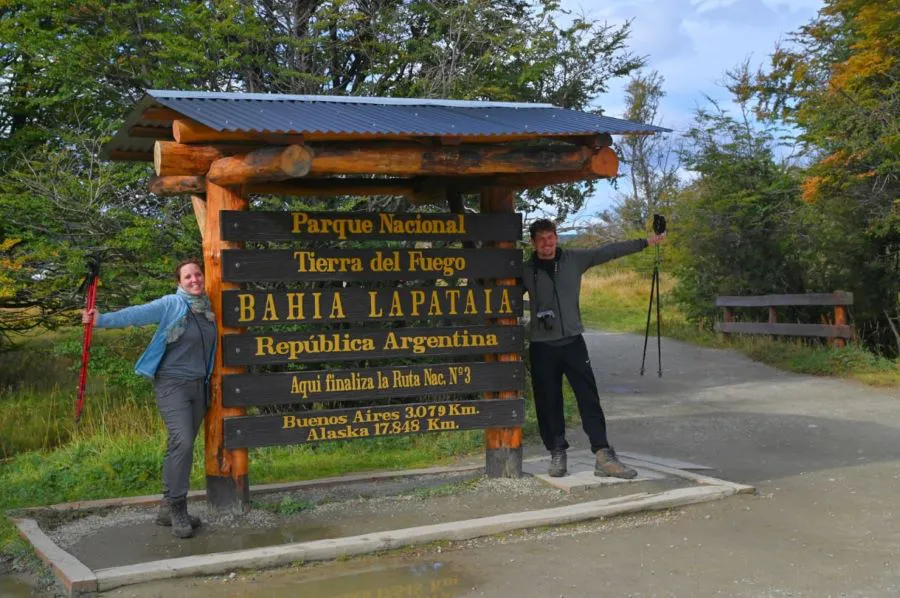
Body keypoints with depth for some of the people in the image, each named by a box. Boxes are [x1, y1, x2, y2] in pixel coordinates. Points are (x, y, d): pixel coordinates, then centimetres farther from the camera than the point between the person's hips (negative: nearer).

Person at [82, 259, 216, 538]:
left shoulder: (208, 308, 10)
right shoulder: (171, 305, -8)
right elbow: (136, 314, -20)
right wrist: (102, 320, -32)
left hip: (198, 386, 6)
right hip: (172, 384, -6)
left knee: (183, 446, 8)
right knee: (182, 442, -18)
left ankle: (170, 508, 15)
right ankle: (175, 507, -9)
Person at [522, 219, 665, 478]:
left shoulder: (574, 259, 3)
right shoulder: (526, 271, 1)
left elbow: (609, 251, 5)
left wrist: (644, 242, 5)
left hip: (572, 341, 1)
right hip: (542, 346, 0)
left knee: (589, 399, -3)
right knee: (549, 403, 5)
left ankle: (603, 456, -4)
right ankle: (557, 454, 18)